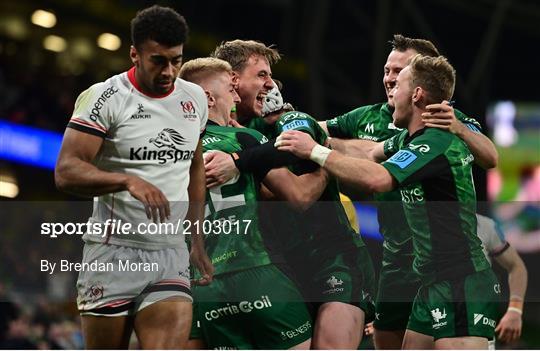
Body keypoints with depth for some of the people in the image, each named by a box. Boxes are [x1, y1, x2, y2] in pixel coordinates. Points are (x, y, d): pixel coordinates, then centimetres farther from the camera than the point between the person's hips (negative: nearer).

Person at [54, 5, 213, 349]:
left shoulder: (195, 99, 11)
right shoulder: (104, 98, -8)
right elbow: (66, 172, -16)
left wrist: (197, 238, 20)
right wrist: (129, 181, -30)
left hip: (171, 255, 4)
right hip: (114, 252, -4)